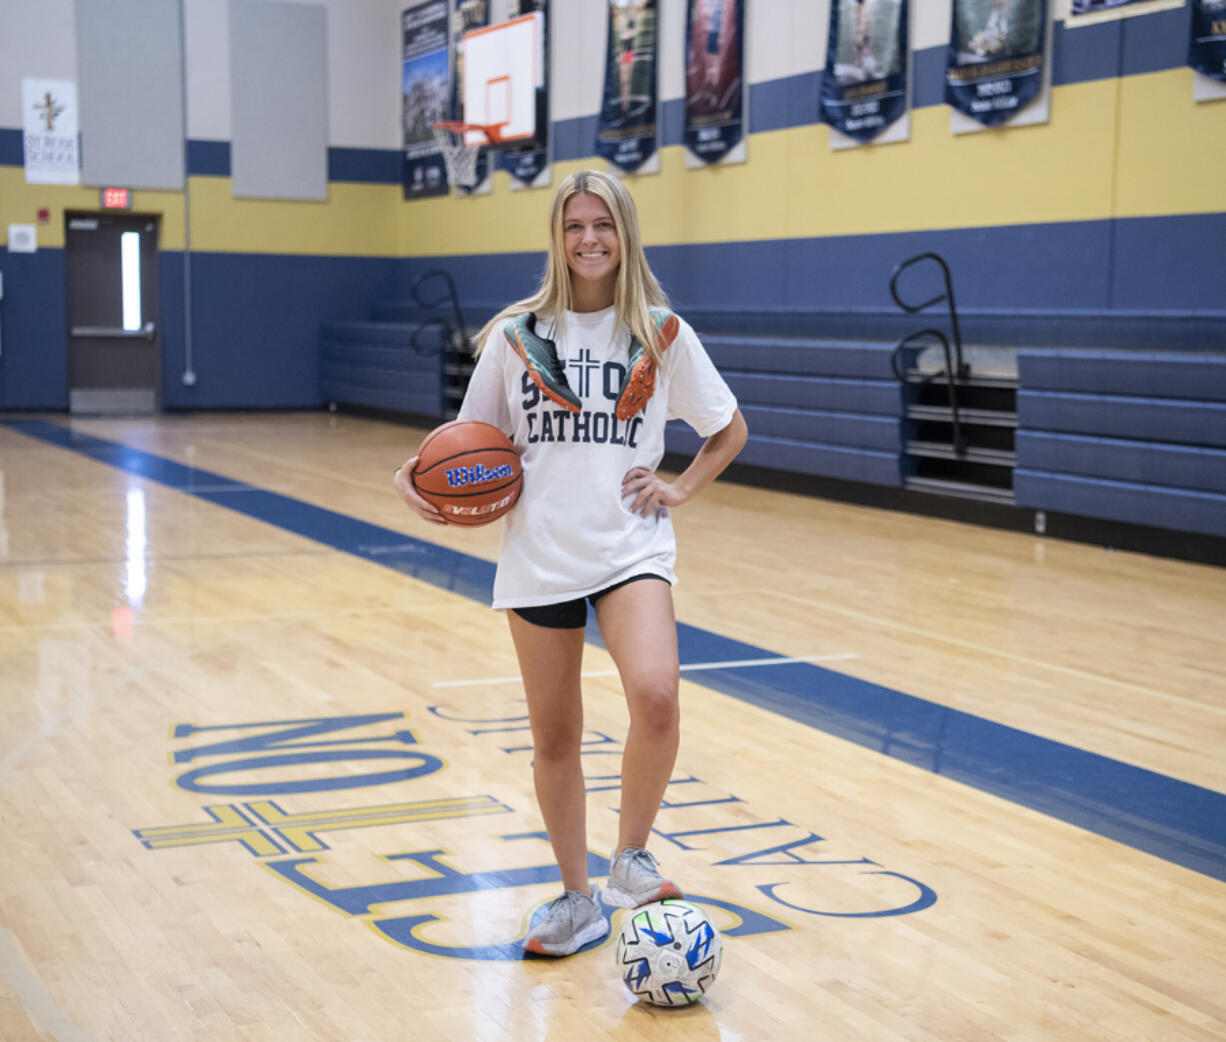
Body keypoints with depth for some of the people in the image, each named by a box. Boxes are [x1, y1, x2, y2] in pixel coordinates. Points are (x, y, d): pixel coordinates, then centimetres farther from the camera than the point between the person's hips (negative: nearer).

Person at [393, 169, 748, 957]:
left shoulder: (662, 333, 2)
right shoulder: (516, 335, 4)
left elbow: (730, 431, 14)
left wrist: (682, 488, 0)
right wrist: (418, 474, -9)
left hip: (631, 547, -1)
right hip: (539, 554, 2)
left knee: (655, 695, -26)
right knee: (554, 737, 8)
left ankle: (631, 858, -3)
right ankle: (578, 901, 27)